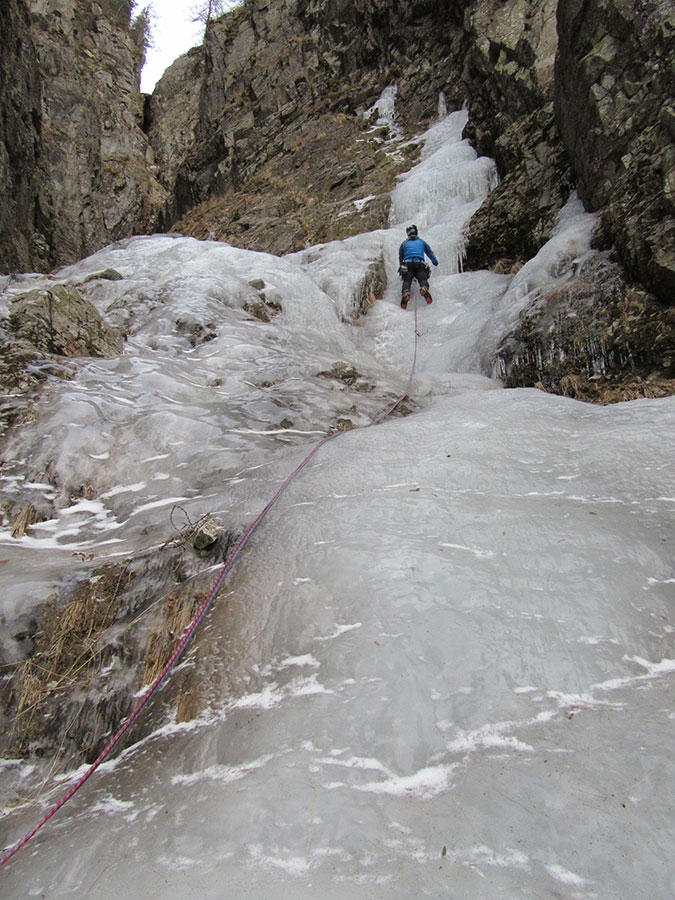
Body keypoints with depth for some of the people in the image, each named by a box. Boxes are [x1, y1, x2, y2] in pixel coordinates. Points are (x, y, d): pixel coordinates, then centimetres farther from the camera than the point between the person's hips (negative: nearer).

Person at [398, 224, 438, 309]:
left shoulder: (404, 244, 25)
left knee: (407, 280, -13)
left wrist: (401, 266, 52)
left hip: (407, 264, 0)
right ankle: (424, 288, -50)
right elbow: (430, 253, 37)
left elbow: (400, 258, 34)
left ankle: (405, 293, -46)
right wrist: (435, 262, 53)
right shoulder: (422, 242, 26)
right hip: (420, 264, 0)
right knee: (423, 278, -14)